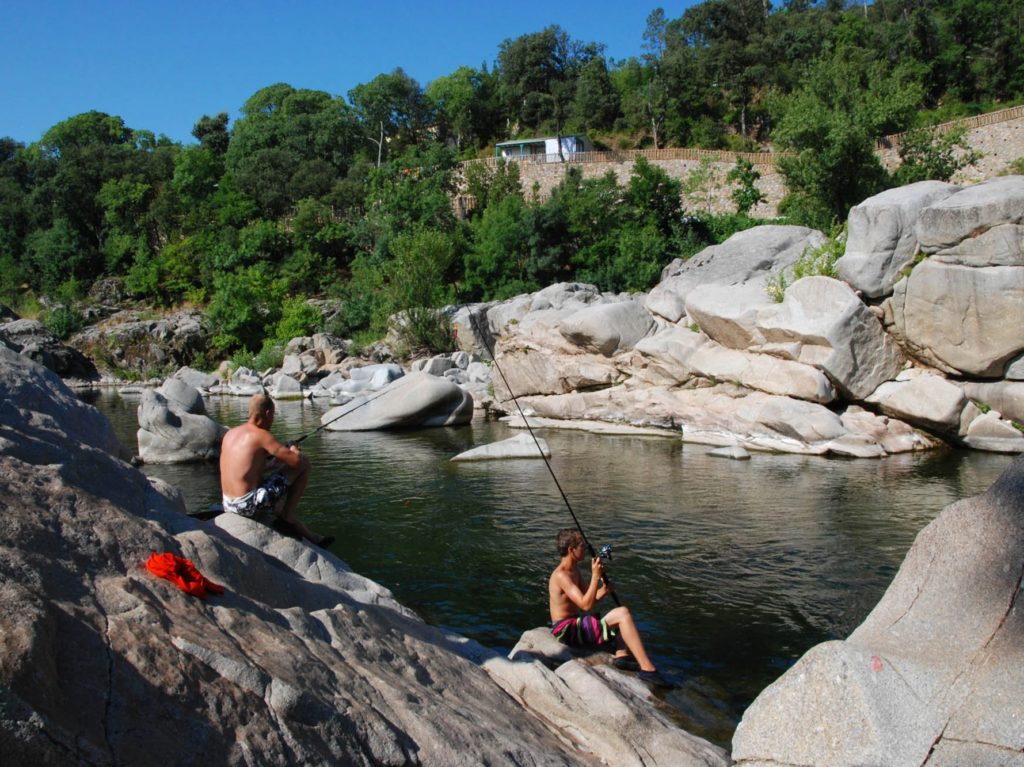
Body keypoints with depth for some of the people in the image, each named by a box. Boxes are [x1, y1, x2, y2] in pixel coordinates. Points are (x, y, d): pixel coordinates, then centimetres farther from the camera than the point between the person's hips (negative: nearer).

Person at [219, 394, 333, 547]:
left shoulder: (230, 433, 12)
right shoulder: (262, 435, -10)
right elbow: (297, 461, -13)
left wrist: (273, 461, 27)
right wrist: (295, 452, 10)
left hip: (229, 505, 8)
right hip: (250, 504, -8)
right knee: (304, 464, 0)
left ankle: (310, 536, 34)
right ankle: (288, 516, 8)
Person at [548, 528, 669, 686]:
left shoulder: (574, 570, 14)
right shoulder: (561, 575, -18)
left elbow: (587, 602, 13)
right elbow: (586, 605, -24)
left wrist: (603, 591, -5)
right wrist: (596, 576, -21)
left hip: (575, 624, 10)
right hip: (566, 630, -10)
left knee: (623, 615, 13)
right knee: (623, 614, -20)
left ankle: (621, 655, -12)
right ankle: (647, 669, -24)